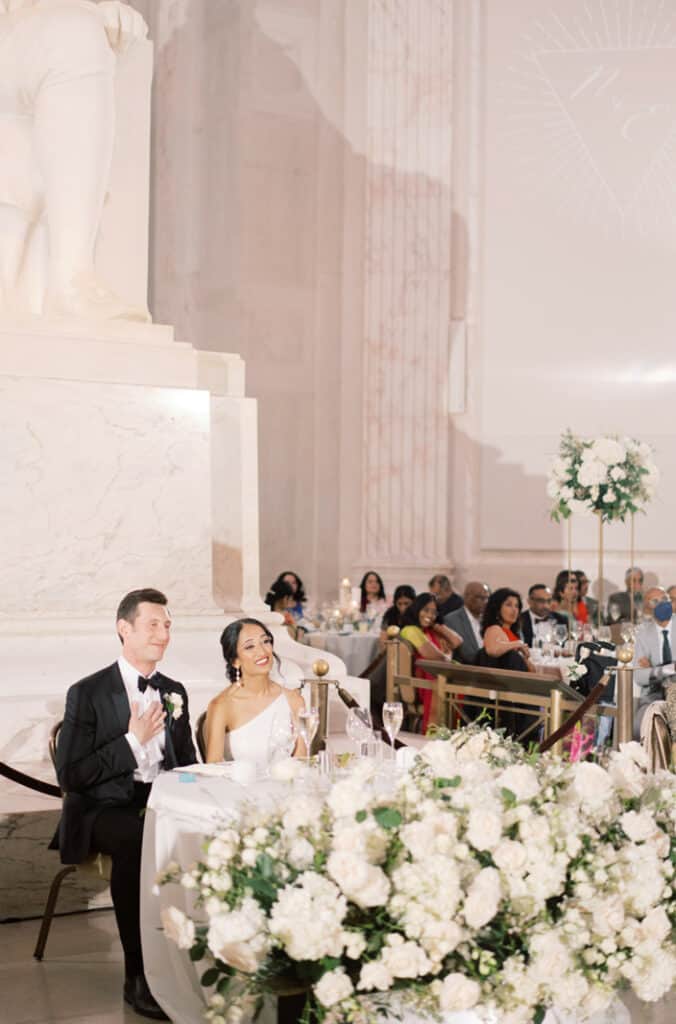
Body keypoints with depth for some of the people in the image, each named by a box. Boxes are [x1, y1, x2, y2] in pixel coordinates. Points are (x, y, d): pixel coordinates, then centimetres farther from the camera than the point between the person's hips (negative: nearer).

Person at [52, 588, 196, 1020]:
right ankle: (139, 975, -27)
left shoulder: (174, 691, 13)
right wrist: (133, 740, -16)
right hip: (104, 808, -4)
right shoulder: (88, 693, -4)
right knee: (134, 840, -39)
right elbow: (70, 776, -10)